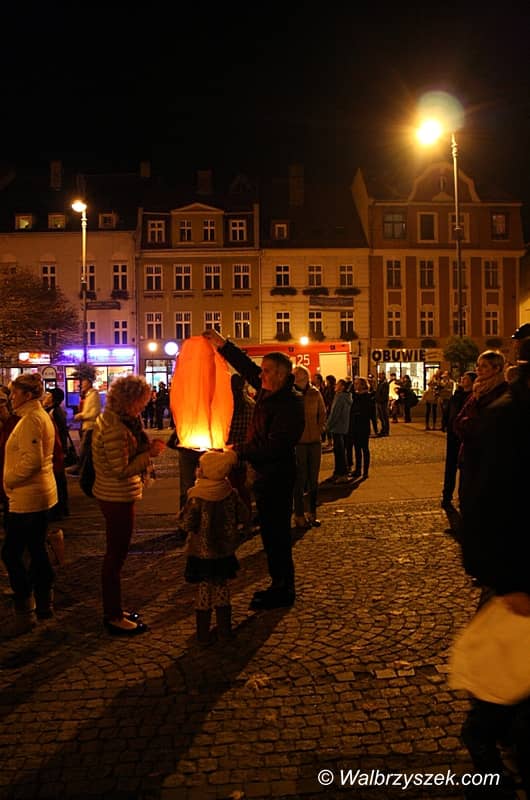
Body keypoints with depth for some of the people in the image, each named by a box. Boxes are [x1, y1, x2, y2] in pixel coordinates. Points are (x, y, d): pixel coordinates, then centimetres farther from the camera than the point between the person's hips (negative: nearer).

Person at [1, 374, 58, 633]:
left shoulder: (31, 419, -17)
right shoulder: (42, 416, 14)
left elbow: (32, 460, -24)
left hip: (28, 497, -10)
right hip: (42, 493, 10)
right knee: (37, 549, 16)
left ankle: (24, 612, 2)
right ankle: (44, 604, 26)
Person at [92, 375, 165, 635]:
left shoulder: (112, 420, 7)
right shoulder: (115, 428, -24)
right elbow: (121, 470, -24)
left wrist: (147, 448, -2)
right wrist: (149, 453, -17)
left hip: (113, 496, 10)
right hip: (118, 498, -10)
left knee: (115, 554, 20)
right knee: (116, 556, 3)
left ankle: (113, 610, 34)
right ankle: (114, 617, 17)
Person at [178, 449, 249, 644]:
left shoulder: (196, 496, -19)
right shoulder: (231, 493, -7)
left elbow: (186, 524, -19)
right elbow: (244, 517, 0)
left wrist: (181, 514, 0)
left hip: (201, 553, -3)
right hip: (224, 551, 3)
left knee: (204, 589, 8)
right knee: (222, 586, 16)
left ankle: (203, 634, 15)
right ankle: (224, 629, 24)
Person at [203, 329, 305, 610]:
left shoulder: (289, 404, -21)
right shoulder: (268, 390, 6)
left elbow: (273, 446, -24)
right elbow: (246, 366, 16)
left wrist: (238, 450, -19)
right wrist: (222, 345, 8)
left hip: (277, 476, -10)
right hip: (265, 472, 10)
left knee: (276, 533, 0)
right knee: (271, 531, 17)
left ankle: (283, 590, 13)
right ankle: (280, 585, 29)